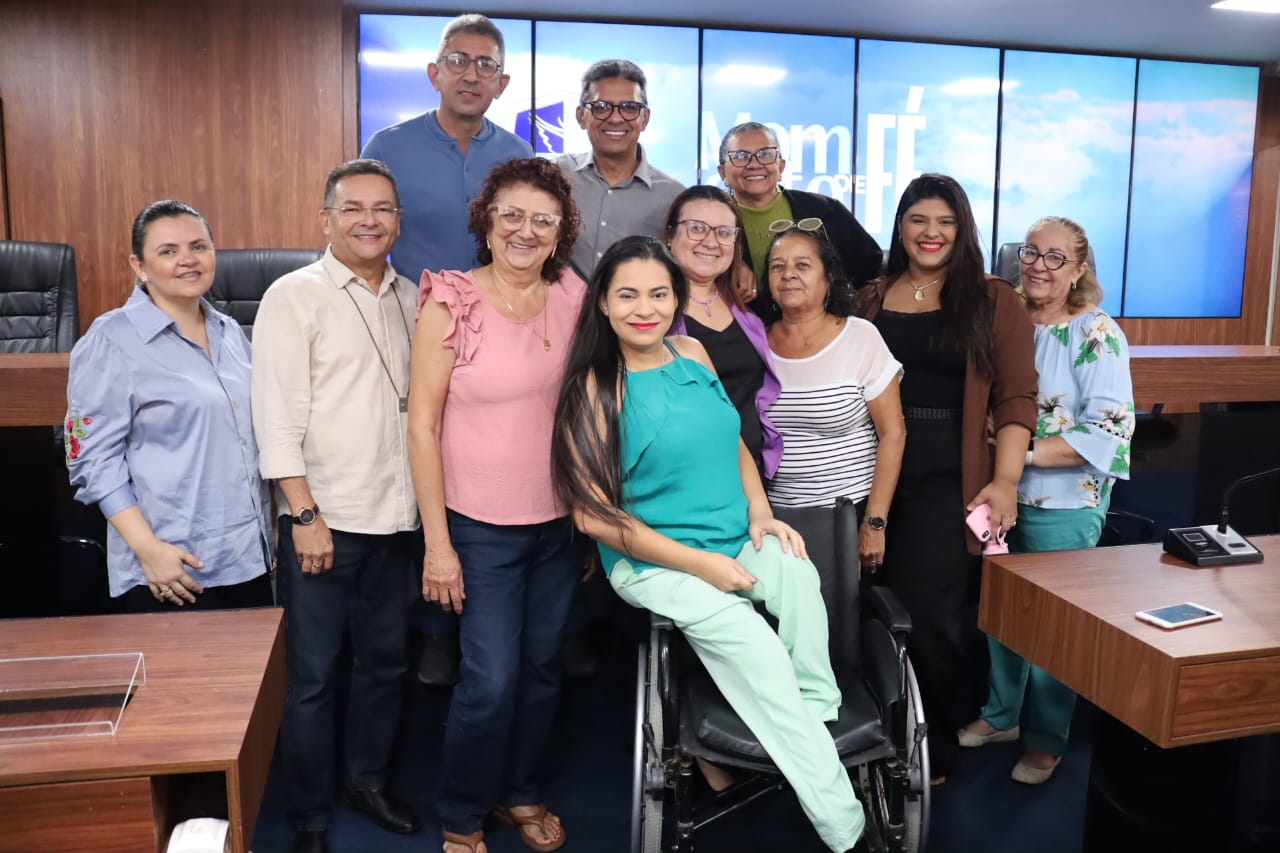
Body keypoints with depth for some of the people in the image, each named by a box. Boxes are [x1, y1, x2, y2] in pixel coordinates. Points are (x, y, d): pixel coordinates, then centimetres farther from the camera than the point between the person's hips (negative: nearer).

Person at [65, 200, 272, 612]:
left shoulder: (231, 332, 10)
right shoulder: (111, 341, -8)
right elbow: (94, 458, -10)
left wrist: (274, 523, 13)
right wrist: (148, 549, -17)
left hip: (248, 555, 6)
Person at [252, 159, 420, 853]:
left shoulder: (409, 298, 10)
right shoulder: (294, 296, -6)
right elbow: (277, 416, -11)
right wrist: (305, 515, -15)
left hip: (396, 512, 5)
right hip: (324, 518, -5)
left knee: (385, 660, 17)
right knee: (312, 676, 5)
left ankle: (368, 779, 36)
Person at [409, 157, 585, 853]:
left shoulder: (572, 296, 1)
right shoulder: (450, 303, -10)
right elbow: (422, 424, -9)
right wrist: (437, 541, -11)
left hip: (560, 521, 4)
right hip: (481, 527, -4)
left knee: (542, 668, 15)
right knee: (492, 679, -1)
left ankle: (520, 791, 39)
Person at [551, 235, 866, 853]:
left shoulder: (692, 354, 6)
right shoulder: (595, 386, -11)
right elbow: (594, 515, -13)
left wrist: (760, 513, 0)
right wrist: (700, 564, -16)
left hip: (736, 544, 5)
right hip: (653, 561, -4)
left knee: (795, 570, -29)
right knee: (756, 648, -27)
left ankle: (818, 712, -11)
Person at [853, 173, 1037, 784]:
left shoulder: (993, 301, 1)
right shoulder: (871, 300, 10)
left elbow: (1016, 398, -3)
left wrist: (1005, 481, -12)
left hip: (954, 482, -3)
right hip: (882, 477, 3)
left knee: (933, 614, -1)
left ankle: (935, 748, 19)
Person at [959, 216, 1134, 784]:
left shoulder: (1097, 334, -11)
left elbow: (1109, 432, -18)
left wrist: (1025, 452, -23)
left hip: (1063, 507, -5)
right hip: (1000, 497, 5)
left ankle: (1046, 740, 25)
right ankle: (1001, 714, 36)